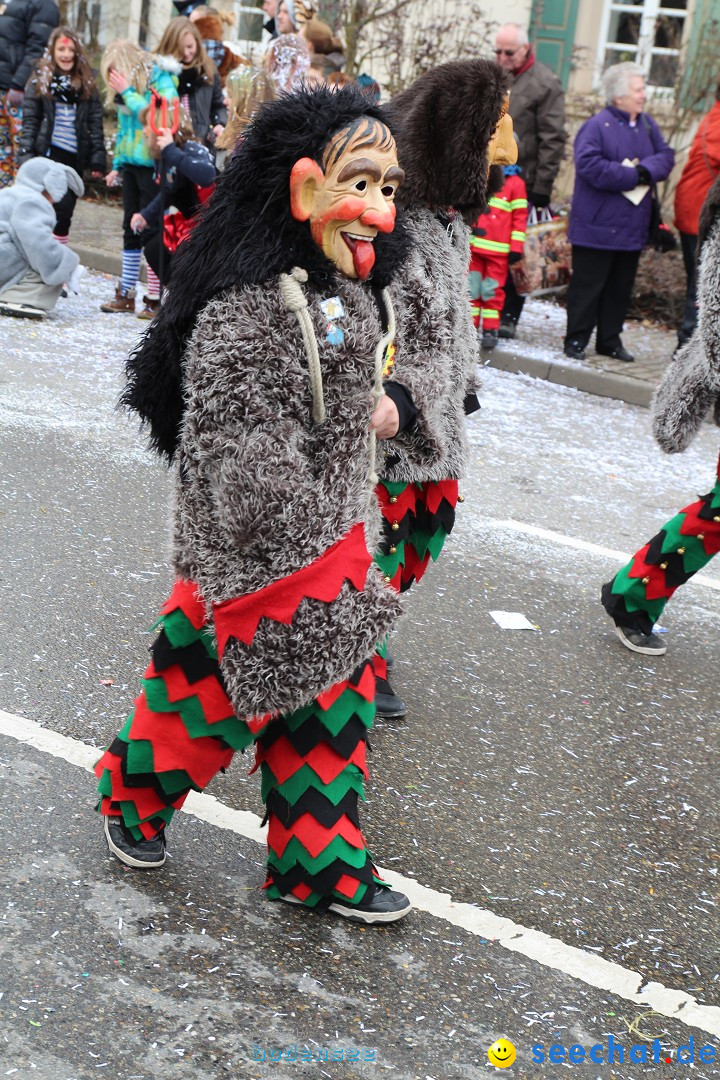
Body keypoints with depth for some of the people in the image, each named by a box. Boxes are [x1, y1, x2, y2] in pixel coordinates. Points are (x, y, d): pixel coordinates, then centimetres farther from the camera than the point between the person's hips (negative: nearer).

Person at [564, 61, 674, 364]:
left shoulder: (647, 125, 9)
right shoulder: (596, 126, -12)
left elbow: (666, 156, 6)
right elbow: (589, 166, -23)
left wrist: (645, 170, -16)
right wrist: (633, 176, -17)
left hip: (632, 226, 7)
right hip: (597, 227, -7)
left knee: (620, 288, 13)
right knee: (588, 286, 1)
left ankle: (610, 340, 24)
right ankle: (576, 340, 11)